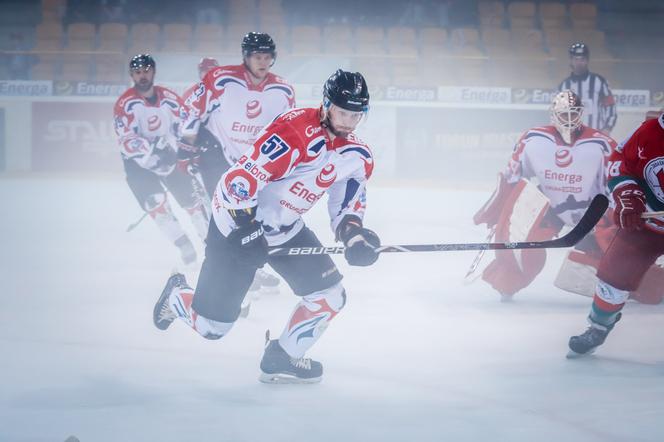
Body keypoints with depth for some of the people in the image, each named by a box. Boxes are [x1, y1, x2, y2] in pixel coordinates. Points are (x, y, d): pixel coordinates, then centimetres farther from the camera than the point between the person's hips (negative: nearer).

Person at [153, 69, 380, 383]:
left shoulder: (357, 158, -5)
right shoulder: (294, 132, -30)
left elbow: (347, 209, 2)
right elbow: (239, 180, -31)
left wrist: (355, 236, -18)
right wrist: (247, 231, -29)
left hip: (287, 230, 7)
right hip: (237, 223, -7)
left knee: (330, 295, -6)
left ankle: (280, 360, 11)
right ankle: (176, 296, 37)